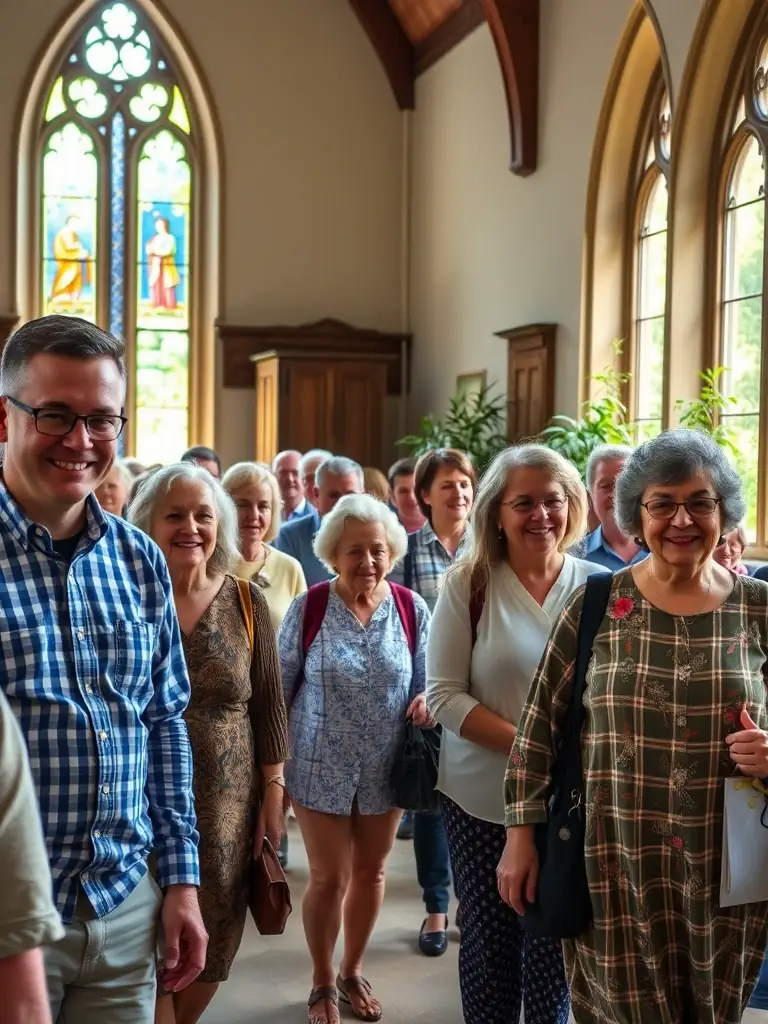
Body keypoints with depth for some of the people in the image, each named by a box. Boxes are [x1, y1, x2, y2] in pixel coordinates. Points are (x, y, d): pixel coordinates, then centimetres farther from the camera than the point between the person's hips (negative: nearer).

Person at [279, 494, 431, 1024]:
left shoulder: (413, 610, -5)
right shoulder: (308, 609, -9)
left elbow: (427, 683, 4)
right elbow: (280, 688, -2)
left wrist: (425, 700, -20)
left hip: (385, 768, 2)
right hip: (321, 767, -2)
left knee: (371, 871, 17)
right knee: (330, 877, 5)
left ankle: (353, 972, 39)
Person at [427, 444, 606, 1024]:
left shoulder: (598, 586, -1)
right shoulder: (468, 583, -5)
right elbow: (444, 695, -9)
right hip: (482, 796, -1)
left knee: (555, 939, 7)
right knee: (489, 939, 10)